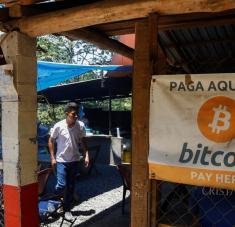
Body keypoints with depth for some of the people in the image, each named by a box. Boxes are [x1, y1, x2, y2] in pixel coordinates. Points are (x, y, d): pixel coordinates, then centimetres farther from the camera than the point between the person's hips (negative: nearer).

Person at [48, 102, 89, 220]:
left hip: (74, 161, 3)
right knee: (61, 185, -9)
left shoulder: (80, 126, -8)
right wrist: (52, 158, -6)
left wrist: (86, 155, -1)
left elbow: (82, 141, 7)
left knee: (71, 187, 9)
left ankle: (67, 210, 25)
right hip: (61, 160, -3)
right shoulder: (58, 126, -15)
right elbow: (51, 141, -3)